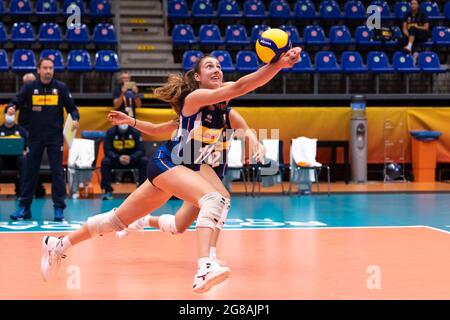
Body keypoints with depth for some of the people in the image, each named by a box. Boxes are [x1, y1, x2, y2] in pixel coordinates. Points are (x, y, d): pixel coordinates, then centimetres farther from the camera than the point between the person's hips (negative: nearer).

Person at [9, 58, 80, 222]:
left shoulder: (61, 87, 0)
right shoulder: (30, 87, 0)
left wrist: (75, 119, -15)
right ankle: (24, 207, 15)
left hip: (55, 137, -1)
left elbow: (72, 107, 4)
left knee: (57, 172, 0)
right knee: (30, 172, 7)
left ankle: (59, 208, 6)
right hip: (35, 136, 1)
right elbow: (16, 102, 0)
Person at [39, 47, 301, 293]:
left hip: (186, 169, 8)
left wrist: (278, 65, -29)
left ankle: (58, 245, 28)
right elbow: (238, 88, -31)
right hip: (166, 163, -8)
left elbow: (248, 84, -13)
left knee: (120, 219, 15)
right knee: (215, 199, -31)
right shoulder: (194, 97, -17)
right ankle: (205, 268, -49)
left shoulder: (223, 96, 4)